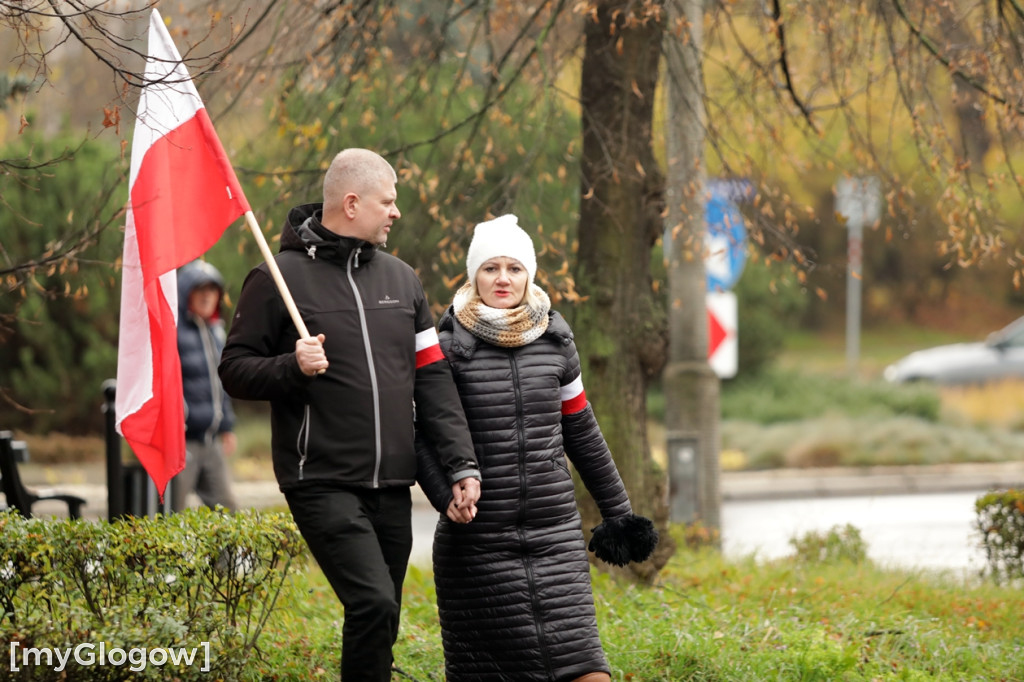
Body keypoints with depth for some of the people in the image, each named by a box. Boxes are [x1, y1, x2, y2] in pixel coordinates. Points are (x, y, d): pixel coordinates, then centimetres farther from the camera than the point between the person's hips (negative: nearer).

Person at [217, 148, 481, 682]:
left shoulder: (401, 279, 15)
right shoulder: (281, 277, -2)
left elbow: (433, 379, 13)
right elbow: (235, 370, -1)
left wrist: (461, 463, 4)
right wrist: (291, 367, -20)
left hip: (392, 488, 6)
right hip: (323, 483, -6)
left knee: (379, 622, 8)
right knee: (373, 603, -22)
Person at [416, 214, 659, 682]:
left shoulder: (554, 341, 8)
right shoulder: (450, 347, -3)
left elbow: (581, 432, 17)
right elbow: (421, 433, -3)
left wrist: (617, 511, 19)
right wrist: (445, 495, -20)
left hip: (556, 530, 3)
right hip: (479, 535, -3)